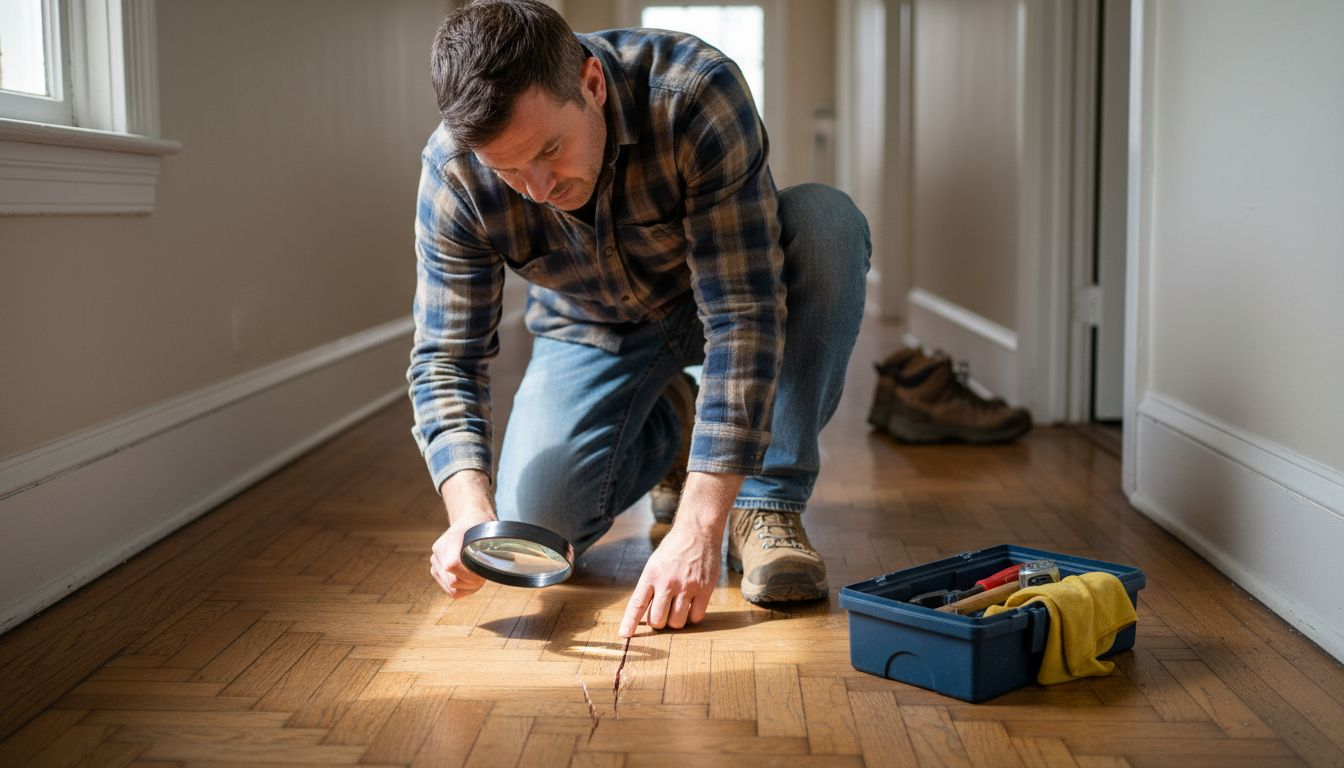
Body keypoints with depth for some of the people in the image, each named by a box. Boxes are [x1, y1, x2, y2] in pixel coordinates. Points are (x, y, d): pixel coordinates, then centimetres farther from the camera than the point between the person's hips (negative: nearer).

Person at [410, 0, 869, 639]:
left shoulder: (697, 92, -36)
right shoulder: (452, 173, -26)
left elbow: (743, 316, -38)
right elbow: (447, 357, -18)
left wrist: (698, 530, -42)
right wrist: (469, 511, -37)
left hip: (711, 302, -1)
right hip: (592, 330, 2)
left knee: (825, 222, -33)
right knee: (535, 531, -18)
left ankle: (767, 506, -20)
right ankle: (663, 427, 16)